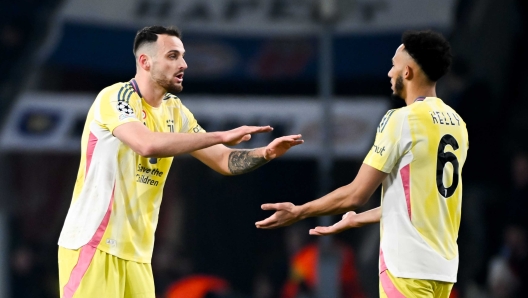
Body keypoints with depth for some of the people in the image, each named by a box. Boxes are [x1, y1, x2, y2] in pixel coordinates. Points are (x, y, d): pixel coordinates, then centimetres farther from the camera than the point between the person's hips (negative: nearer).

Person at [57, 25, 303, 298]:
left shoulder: (174, 111, 10)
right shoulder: (115, 97, -13)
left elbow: (223, 161, 11)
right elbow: (147, 144, -31)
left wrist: (266, 153, -9)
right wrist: (221, 136, -30)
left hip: (136, 253, 7)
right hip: (93, 244, -7)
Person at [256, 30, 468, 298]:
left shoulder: (402, 119, -11)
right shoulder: (456, 125, 12)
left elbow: (356, 195, -10)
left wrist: (299, 213, 4)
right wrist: (355, 220, 31)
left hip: (408, 263, -8)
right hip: (444, 263, 8)